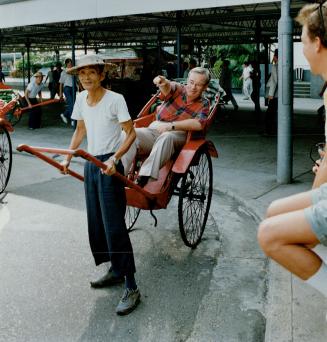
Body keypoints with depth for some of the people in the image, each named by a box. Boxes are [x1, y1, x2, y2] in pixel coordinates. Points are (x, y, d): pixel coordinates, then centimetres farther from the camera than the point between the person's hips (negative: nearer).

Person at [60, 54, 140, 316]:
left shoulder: (115, 99, -13)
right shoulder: (81, 98, 7)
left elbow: (131, 133, -12)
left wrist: (114, 159, -24)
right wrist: (68, 158, 14)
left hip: (109, 167, -7)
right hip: (90, 165, 7)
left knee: (114, 225, -9)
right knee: (96, 223, 13)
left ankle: (131, 288, -2)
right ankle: (116, 271, 29)